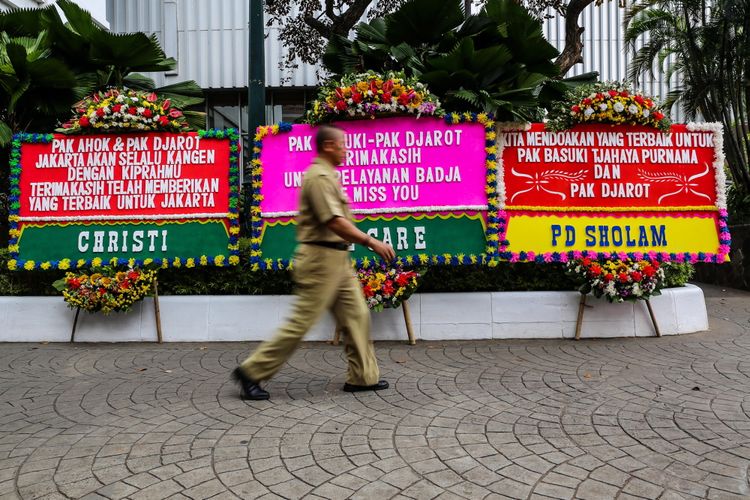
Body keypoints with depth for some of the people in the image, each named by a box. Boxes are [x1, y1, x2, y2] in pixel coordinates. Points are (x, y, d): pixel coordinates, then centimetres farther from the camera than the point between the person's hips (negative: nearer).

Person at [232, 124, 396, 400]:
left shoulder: (327, 176, 17)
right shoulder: (319, 177, -16)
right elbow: (334, 222, -24)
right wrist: (371, 242, -20)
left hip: (337, 259, 10)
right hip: (321, 258, -10)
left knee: (356, 315, 10)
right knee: (301, 321, -5)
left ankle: (363, 376, 19)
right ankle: (251, 372, 6)